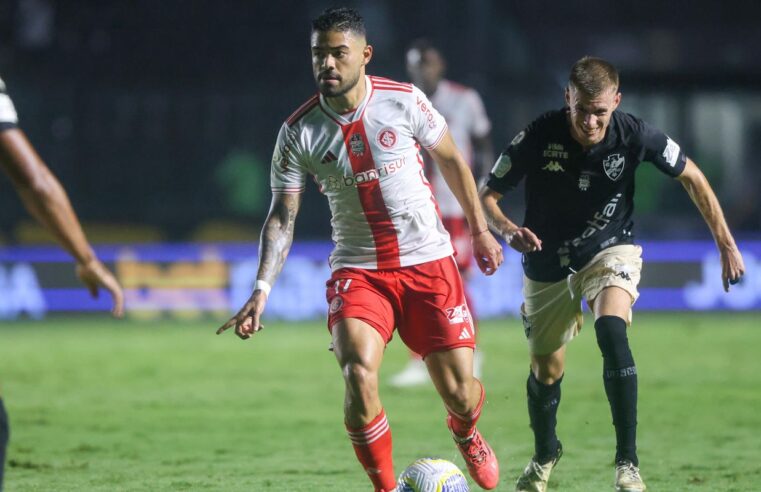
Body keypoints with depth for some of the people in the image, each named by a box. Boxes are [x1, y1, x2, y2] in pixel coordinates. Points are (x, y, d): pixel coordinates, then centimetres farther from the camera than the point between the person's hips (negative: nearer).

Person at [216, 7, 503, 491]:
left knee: (459, 391, 0)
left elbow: (452, 161, 8)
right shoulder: (299, 133, -7)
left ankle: (467, 434, 39)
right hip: (357, 270, 0)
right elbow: (282, 218, -4)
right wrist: (262, 289, -16)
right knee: (359, 379, -24)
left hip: (429, 263, 0)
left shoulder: (405, 101, -8)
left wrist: (480, 229, 13)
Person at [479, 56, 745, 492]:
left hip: (610, 249, -1)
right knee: (546, 370, 9)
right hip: (548, 264, 1)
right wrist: (509, 230, -34)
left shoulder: (635, 135, -21)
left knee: (612, 332, -30)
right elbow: (487, 195, -12)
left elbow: (692, 177, -3)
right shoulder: (539, 137, -23)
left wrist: (726, 244, -2)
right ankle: (545, 456, 42)